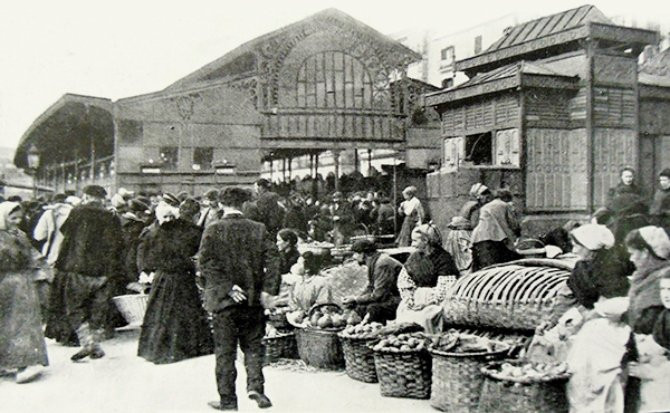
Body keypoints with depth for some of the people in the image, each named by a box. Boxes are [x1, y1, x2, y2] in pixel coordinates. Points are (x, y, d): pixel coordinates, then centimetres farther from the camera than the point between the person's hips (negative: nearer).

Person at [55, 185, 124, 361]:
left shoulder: (77, 213, -1)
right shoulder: (112, 217, 4)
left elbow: (66, 238, 1)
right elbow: (117, 245, 3)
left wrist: (60, 263, 10)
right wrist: (112, 269, 9)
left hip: (78, 269, -3)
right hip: (102, 271, 3)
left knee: (75, 306, 6)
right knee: (99, 308, 12)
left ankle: (87, 342, -6)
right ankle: (95, 344, 15)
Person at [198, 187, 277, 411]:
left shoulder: (212, 231, -6)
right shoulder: (259, 229, 0)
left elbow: (207, 264, -12)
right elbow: (271, 261, -6)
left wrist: (228, 287, -13)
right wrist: (265, 289, -7)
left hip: (224, 300, -1)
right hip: (253, 299, 2)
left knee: (225, 351, 9)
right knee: (253, 346, 16)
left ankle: (228, 400, 15)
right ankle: (255, 386, -1)